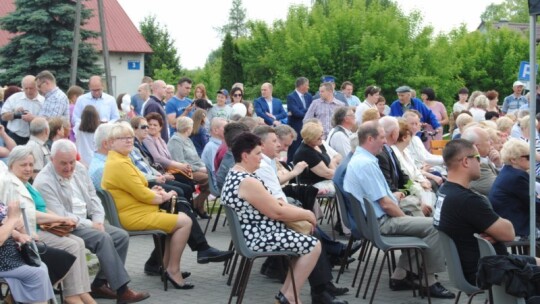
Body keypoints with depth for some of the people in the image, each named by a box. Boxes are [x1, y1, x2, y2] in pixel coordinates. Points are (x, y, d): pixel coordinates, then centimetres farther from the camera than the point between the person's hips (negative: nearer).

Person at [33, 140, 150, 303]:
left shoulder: (79, 168, 6)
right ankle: (122, 290, -27)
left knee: (121, 236, -10)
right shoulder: (44, 182, -18)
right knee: (103, 239, -29)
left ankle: (100, 283, -5)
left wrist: (98, 220, -4)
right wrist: (91, 225, -18)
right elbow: (60, 217, -21)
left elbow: (92, 197, 13)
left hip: (87, 221, 8)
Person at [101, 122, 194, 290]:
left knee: (179, 217, 20)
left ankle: (167, 264, 21)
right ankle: (173, 270, -3)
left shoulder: (120, 159, 14)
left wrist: (153, 192, 4)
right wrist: (164, 197, -3)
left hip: (135, 211, 11)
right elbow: (142, 195, -20)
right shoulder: (120, 164, -20)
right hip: (135, 216, -11)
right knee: (185, 222, -11)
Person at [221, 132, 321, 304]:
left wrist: (302, 213, 8)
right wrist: (307, 214, -5)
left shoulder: (234, 175, 10)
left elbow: (269, 204, 15)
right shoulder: (248, 182, -24)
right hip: (259, 237, -11)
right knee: (313, 245, -7)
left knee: (305, 242, 17)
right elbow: (277, 212, -19)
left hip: (254, 233, 11)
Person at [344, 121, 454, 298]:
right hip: (381, 222, -11)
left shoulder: (359, 158, 11)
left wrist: (391, 196, 11)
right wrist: (404, 217, -8)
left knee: (418, 223, 24)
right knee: (433, 226, -13)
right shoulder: (366, 164, -22)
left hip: (374, 218, 11)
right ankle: (430, 281, -3)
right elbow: (385, 204, -22)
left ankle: (400, 275, 21)